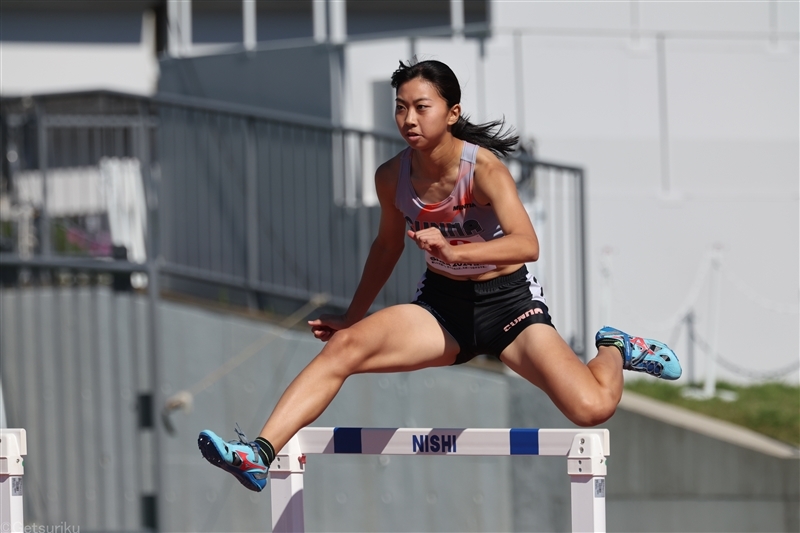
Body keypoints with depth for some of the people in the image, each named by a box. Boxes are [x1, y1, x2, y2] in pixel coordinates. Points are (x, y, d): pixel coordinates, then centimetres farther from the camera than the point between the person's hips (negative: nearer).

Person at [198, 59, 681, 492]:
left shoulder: (482, 168, -21)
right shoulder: (392, 177, -6)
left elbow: (527, 245, -35)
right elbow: (389, 245, 14)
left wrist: (455, 251, -49)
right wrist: (353, 315, 22)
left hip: (508, 302, -4)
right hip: (441, 305, 4)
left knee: (593, 409, -22)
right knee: (344, 346, -22)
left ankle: (615, 350, 14)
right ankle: (260, 455, -30)